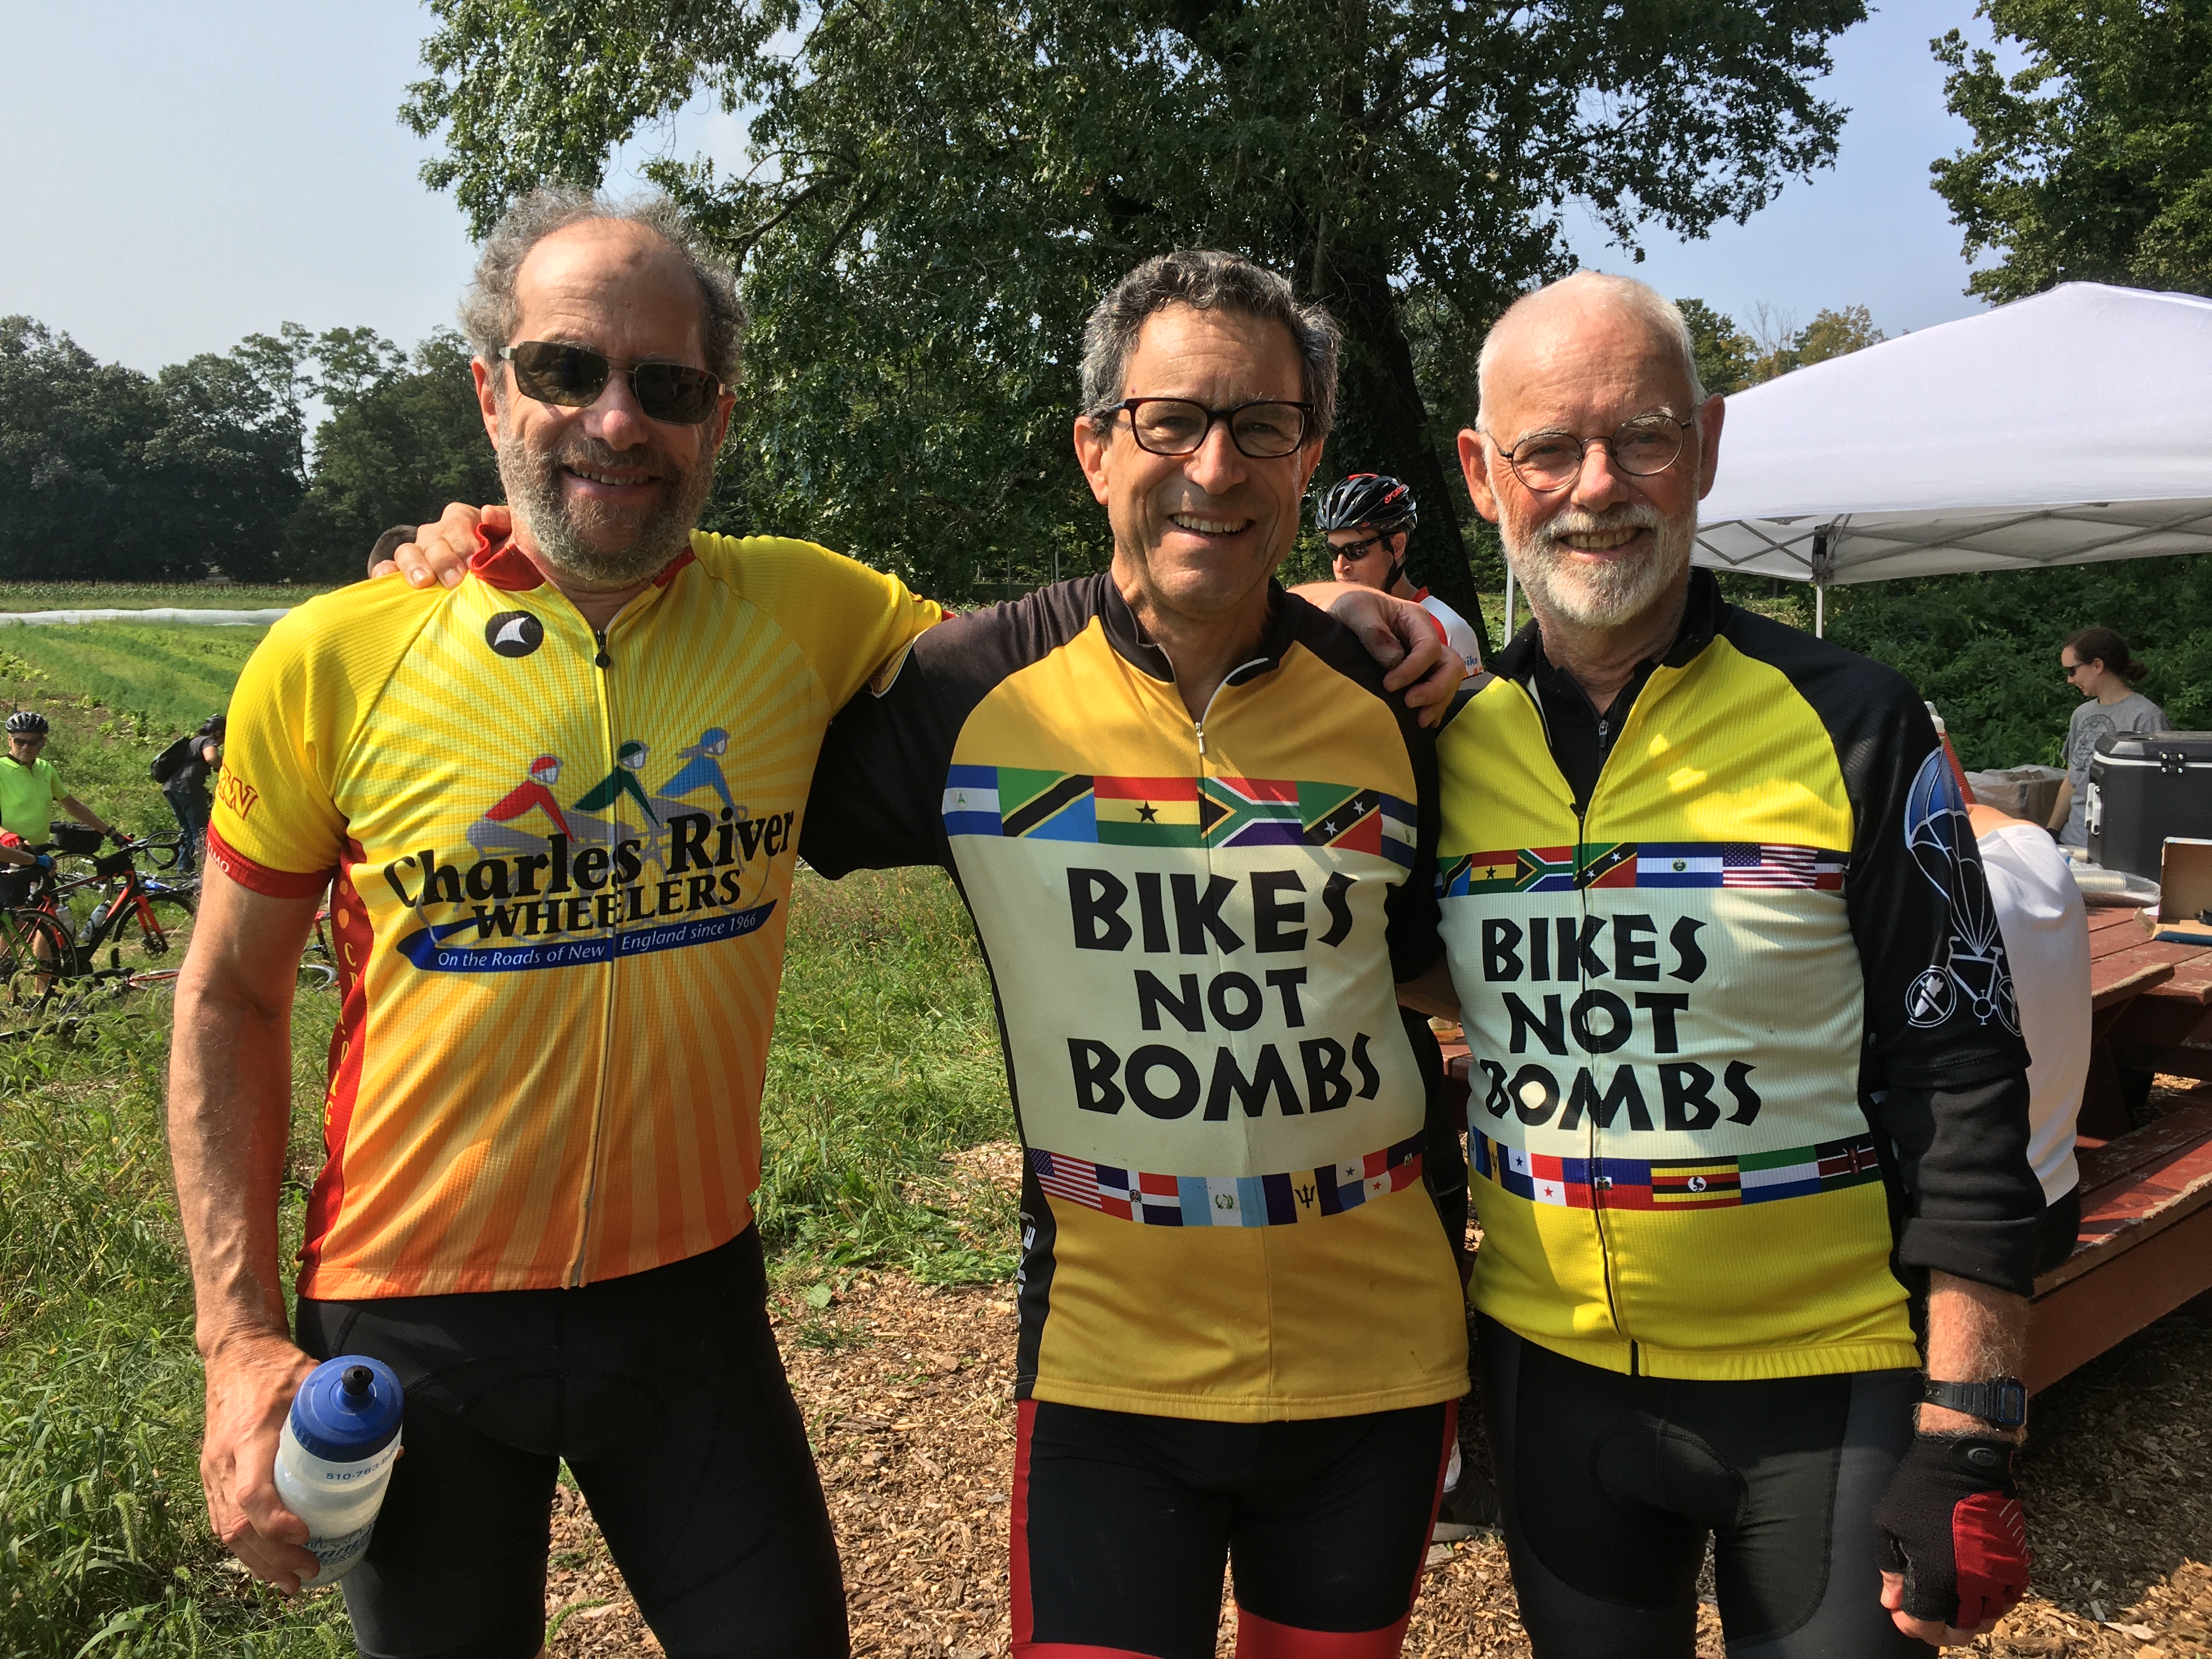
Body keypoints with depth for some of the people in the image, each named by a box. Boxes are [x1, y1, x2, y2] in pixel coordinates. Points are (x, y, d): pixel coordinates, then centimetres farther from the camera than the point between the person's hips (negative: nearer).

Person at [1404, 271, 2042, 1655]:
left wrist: (1967, 1442, -13)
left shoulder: (1852, 725, -10)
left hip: (1826, 1386, -3)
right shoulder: (1447, 739, -2)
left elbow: (1959, 1088, -10)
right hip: (1548, 1373, 3)